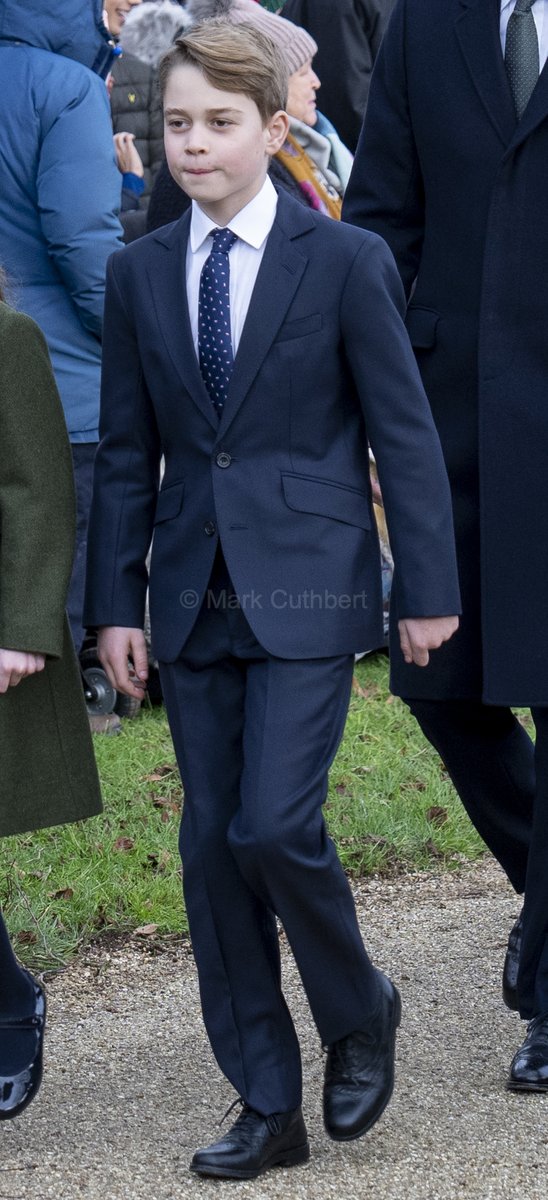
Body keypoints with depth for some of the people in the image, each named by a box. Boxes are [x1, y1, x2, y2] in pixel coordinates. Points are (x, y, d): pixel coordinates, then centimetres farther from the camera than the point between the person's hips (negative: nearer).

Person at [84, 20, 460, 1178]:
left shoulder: (345, 260, -4)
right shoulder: (139, 274, 7)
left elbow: (405, 432, -3)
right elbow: (126, 452, 11)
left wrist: (428, 589, -4)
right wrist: (117, 602, 7)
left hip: (307, 591, -5)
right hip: (194, 595, 5)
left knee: (274, 825, -15)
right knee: (211, 846, 4)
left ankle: (359, 1013, 14)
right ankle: (266, 1105, 14)